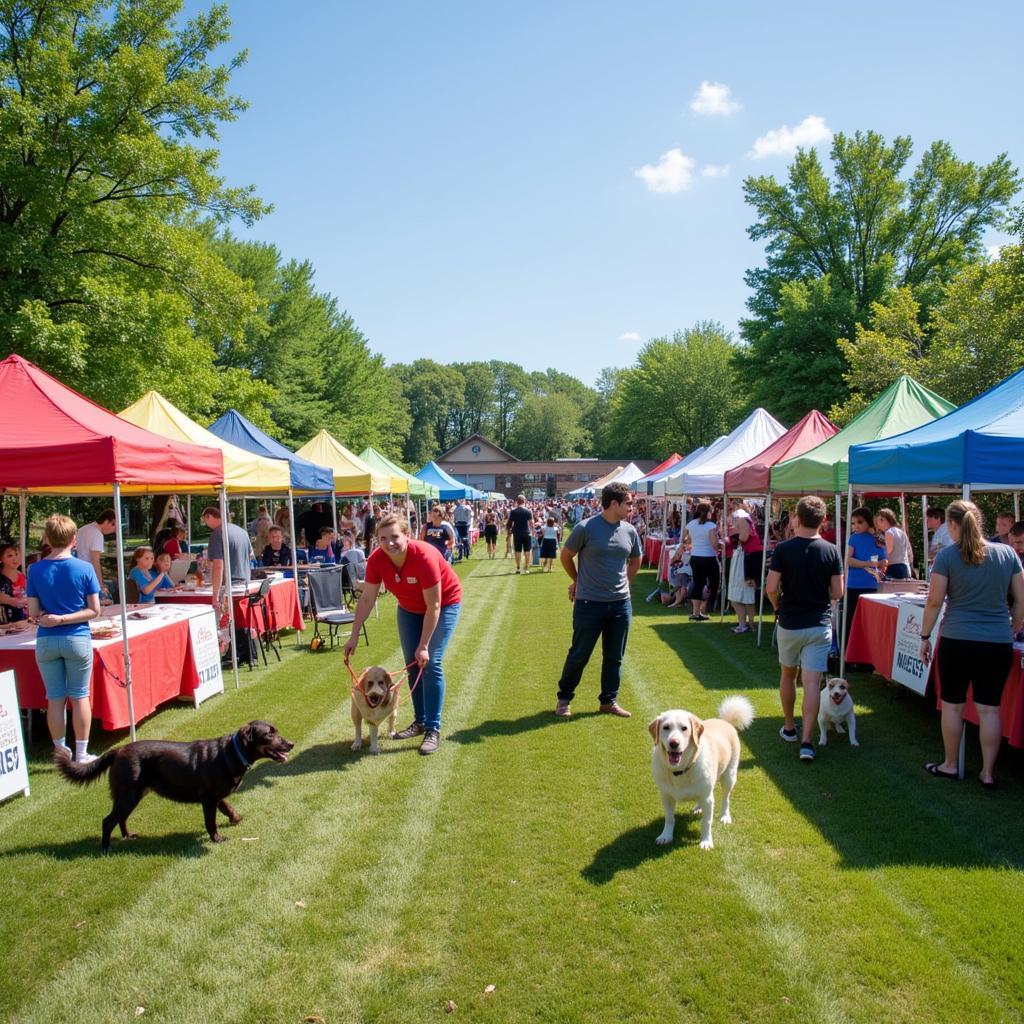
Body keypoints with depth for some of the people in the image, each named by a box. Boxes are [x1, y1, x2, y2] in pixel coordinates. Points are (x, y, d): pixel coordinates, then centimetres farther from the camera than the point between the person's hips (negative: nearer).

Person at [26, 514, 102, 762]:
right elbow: (95, 610, -9)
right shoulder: (85, 568, -7)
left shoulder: (35, 570, -3)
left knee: (55, 698, 11)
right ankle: (81, 755, 14)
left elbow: (33, 613, -2)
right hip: (78, 639, -1)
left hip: (46, 641, 2)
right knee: (80, 697, 8)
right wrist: (63, 619, -9)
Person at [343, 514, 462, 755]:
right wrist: (354, 635, -12)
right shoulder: (376, 559, -23)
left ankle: (433, 730, -6)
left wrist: (424, 646, -28)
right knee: (412, 664, 7)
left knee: (430, 663, -13)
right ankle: (419, 721, 23)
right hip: (410, 607, 5)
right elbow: (366, 599, -11)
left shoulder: (424, 557, -37)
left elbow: (433, 606, -31)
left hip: (444, 604, -5)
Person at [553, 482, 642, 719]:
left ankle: (609, 701, 27)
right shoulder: (585, 528, -12)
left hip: (621, 603, 5)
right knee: (579, 655, 5)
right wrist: (579, 581, 11)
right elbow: (565, 556, 2)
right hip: (589, 603, -5)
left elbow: (636, 560, 22)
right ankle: (564, 699, 22)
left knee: (614, 656, 12)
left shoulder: (629, 531, 3)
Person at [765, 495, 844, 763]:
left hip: (789, 624, 0)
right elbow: (837, 592, -2)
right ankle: (806, 741, -7)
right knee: (812, 683, -1)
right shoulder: (831, 551, -5)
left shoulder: (783, 549, -10)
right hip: (820, 625, 0)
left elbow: (771, 588, -11)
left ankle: (789, 728, 32)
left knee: (787, 675, 20)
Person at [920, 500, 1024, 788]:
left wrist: (925, 636, 3)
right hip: (998, 644, 3)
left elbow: (934, 601, -7)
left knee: (952, 705, 11)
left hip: (957, 641, -3)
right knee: (989, 708, 10)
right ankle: (988, 773, 17)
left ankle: (950, 765, 23)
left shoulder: (947, 556, -7)